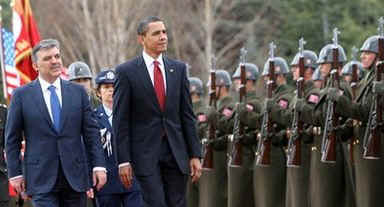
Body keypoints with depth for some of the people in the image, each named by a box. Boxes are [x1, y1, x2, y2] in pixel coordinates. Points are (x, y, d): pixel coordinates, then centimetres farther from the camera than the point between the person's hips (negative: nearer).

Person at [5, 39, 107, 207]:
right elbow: (12, 139, 5)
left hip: (75, 177, 3)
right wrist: (15, 173, 0)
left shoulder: (78, 92, 9)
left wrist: (99, 166, 0)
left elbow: (91, 132, 8)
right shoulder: (22, 95, 2)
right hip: (41, 180, -3)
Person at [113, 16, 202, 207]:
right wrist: (123, 161, -9)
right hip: (145, 153, -4)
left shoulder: (178, 69, 9)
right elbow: (120, 121, -4)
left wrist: (195, 155, 5)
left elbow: (187, 115, 11)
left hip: (176, 153, 4)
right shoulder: (126, 72, -2)